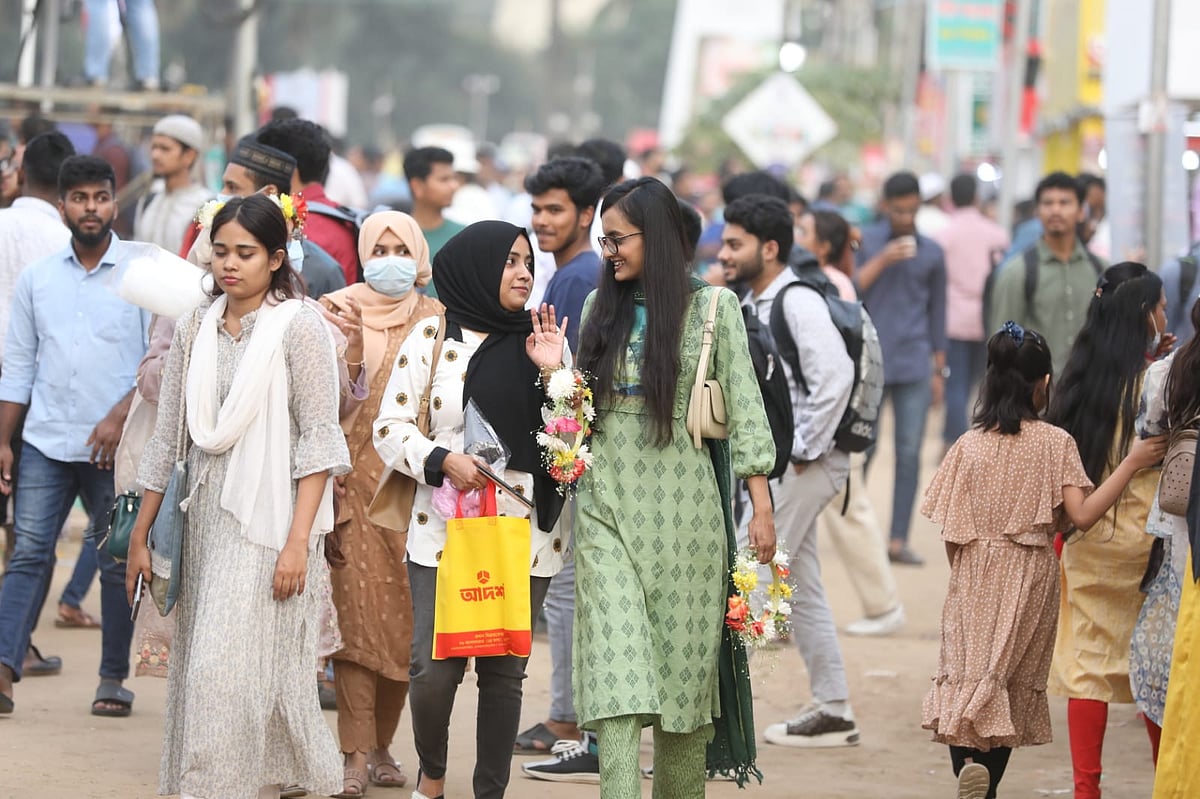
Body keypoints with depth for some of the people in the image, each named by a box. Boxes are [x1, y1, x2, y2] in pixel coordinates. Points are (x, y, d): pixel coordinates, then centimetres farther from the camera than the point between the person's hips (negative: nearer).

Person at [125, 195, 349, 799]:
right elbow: (169, 437, 14)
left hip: (269, 521, -6)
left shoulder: (299, 328, -5)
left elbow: (317, 440, -9)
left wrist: (298, 541, -16)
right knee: (200, 669, 6)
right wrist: (140, 536, 12)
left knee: (229, 667, -11)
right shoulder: (195, 329, 10)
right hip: (206, 520, 6)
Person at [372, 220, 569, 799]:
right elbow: (391, 427, 1)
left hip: (523, 533, 2)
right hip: (446, 530, -2)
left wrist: (555, 374, -7)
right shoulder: (432, 337, 2)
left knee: (504, 671, 2)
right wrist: (441, 460, -14)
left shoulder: (539, 341, 9)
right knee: (434, 667, -8)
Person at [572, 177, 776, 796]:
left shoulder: (713, 308, 0)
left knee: (683, 665, 4)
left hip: (683, 508, -2)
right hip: (608, 507, 2)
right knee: (616, 673, -10)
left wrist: (762, 507, -5)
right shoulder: (600, 308, 11)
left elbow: (743, 408, -1)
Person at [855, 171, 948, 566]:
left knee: (909, 452, -2)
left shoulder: (931, 252, 11)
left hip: (914, 365, 2)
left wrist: (939, 370, 14)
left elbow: (937, 313, 16)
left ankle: (898, 539, 1)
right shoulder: (866, 241, 3)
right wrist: (882, 261, -15)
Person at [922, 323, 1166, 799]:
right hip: (1029, 578, -1)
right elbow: (1081, 516, -13)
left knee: (966, 677, 3)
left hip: (974, 581, 1)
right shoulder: (1055, 443, -7)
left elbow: (951, 532, -1)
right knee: (1013, 686, 10)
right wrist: (1132, 463, -9)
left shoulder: (969, 445, -2)